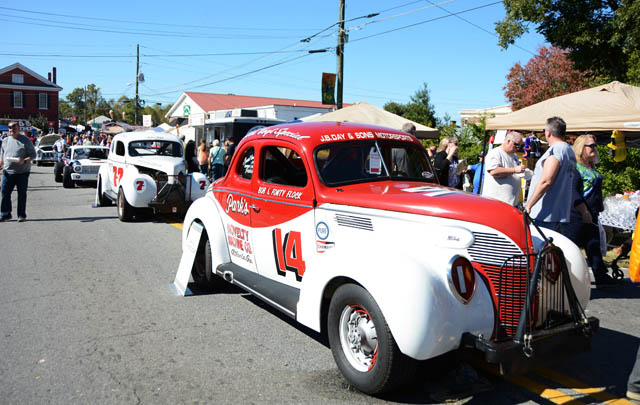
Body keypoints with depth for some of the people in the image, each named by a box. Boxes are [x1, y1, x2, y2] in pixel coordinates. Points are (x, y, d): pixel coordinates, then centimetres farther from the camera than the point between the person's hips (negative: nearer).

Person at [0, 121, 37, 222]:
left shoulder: (25, 140, -1)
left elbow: (33, 154, -3)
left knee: (22, 194, 1)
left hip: (22, 172, -4)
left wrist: (24, 161, -19)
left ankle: (21, 215, 9)